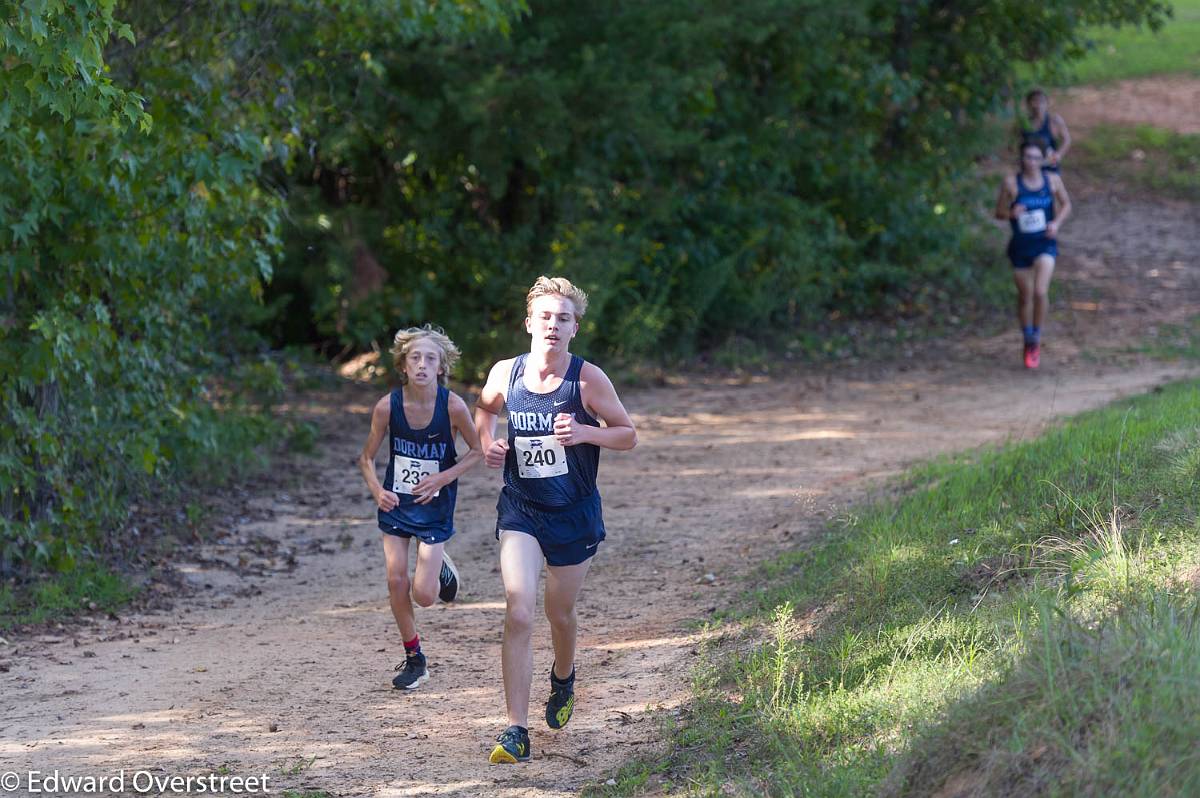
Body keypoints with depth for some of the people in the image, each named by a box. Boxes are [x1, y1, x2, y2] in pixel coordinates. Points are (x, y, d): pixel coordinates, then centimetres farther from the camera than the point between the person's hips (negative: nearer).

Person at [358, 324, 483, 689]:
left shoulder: (452, 406, -19)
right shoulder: (388, 406, -15)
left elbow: (477, 451, -4)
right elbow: (367, 457, -1)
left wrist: (442, 479, -16)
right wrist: (377, 491, -19)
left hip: (434, 505, -2)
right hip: (396, 502, 2)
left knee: (423, 594, -6)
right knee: (396, 582, -1)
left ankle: (439, 567, 30)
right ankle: (413, 659, 19)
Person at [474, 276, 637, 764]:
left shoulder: (588, 380, -11)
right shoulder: (506, 374, -4)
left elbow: (628, 436, -4)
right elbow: (485, 407, 19)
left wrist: (584, 432, -22)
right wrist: (487, 442, -1)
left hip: (574, 513, 0)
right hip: (520, 509, 0)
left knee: (559, 614, 16)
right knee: (518, 614, -15)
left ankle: (563, 680, 52)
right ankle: (516, 732, -16)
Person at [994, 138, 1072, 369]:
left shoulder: (1052, 180, -4)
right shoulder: (1011, 183, -10)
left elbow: (1066, 205, 10)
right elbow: (999, 212, -3)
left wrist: (1057, 223, -9)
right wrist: (1011, 213, -25)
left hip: (1045, 244, 0)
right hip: (1020, 246, 0)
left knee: (1040, 291, -19)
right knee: (1025, 296, 11)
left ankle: (1037, 340, 1)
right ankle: (1028, 341, 35)